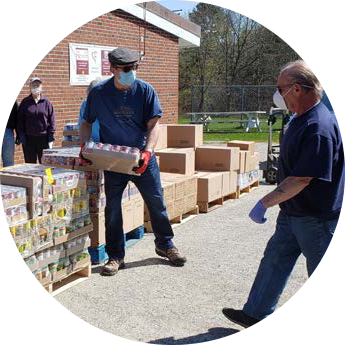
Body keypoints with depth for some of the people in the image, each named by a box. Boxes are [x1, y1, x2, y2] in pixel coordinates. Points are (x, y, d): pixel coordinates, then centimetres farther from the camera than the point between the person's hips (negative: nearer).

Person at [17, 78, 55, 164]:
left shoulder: (46, 102, 4)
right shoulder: (25, 102, 4)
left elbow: (51, 121, 4)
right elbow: (20, 120, 5)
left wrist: (50, 138, -2)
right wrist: (21, 136, -3)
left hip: (43, 138, 0)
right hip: (28, 138, 1)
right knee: (30, 164, 6)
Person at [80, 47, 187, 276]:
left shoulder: (145, 90, -6)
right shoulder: (98, 92, -5)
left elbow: (153, 125, -9)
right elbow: (87, 123, 6)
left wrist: (147, 152, -23)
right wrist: (85, 145, -12)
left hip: (142, 157, 0)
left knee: (156, 202, 7)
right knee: (112, 208, 3)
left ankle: (165, 245, 28)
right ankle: (116, 256, 17)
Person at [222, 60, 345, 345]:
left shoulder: (318, 128, -26)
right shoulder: (303, 119, 6)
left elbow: (302, 180, -29)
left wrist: (265, 203, -25)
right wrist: (271, 203, 20)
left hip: (316, 216, -10)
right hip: (294, 212, 10)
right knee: (274, 260, 16)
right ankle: (256, 316, 29)